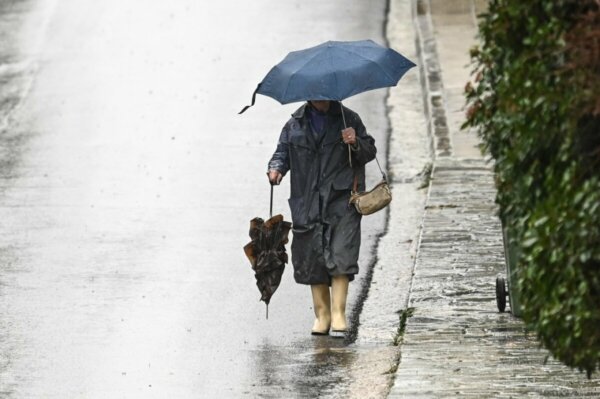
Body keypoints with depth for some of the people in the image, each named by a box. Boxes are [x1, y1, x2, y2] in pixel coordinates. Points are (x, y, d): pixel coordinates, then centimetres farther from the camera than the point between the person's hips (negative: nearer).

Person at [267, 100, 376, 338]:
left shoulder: (348, 119, 7)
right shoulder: (295, 124, 11)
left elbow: (369, 152, 8)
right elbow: (283, 151, 15)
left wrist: (356, 143, -13)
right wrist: (276, 168, -6)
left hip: (341, 200, -2)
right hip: (307, 205, 2)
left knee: (340, 257, -12)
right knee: (312, 260, 2)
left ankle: (338, 314, -12)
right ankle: (321, 314, 12)